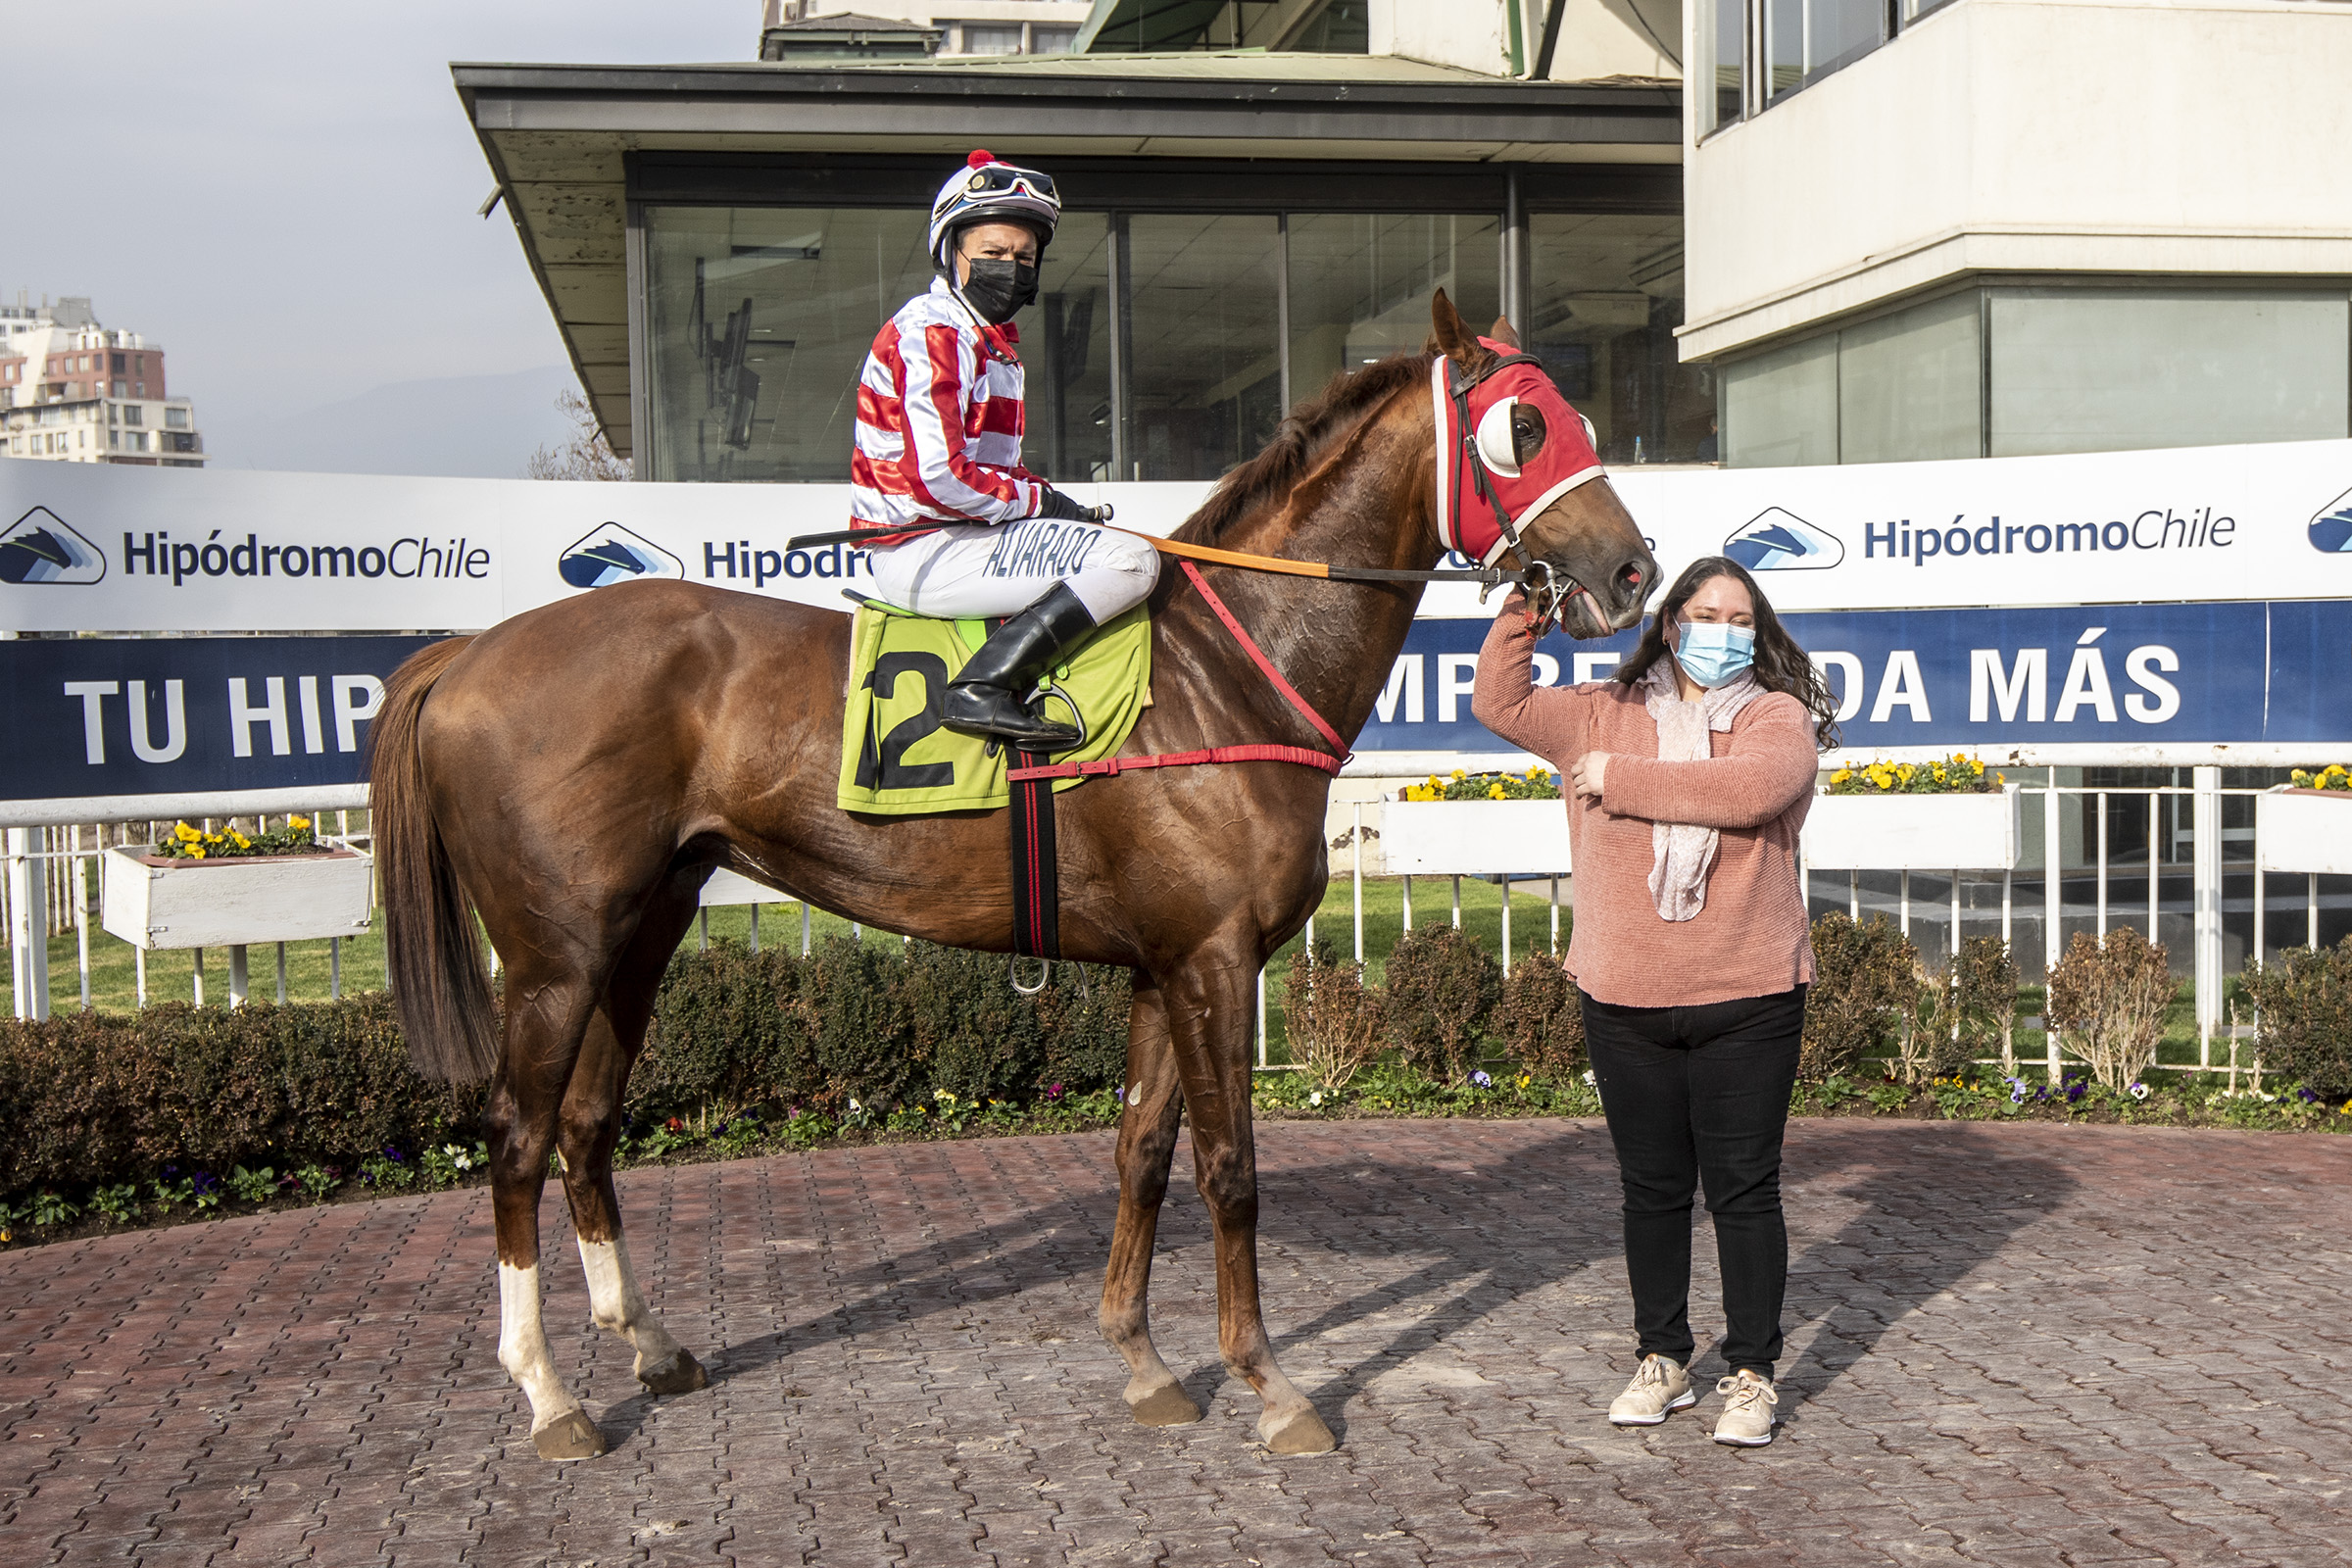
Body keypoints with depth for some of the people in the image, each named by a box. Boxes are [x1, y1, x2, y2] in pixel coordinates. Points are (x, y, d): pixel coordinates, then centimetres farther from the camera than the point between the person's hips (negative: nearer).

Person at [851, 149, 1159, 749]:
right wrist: (1037, 500, -10)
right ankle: (985, 688, -24)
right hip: (923, 552, -11)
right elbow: (937, 477, -22)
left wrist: (1057, 506, 7)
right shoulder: (933, 333, -12)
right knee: (1133, 561, -19)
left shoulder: (993, 340, 20)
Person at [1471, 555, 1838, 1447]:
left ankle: (1752, 1374, 15)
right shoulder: (1605, 713, 9)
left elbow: (1751, 789, -21)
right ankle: (1663, 1360, 26)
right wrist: (1523, 611, -10)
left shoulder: (1777, 717, -1)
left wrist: (1621, 778, -16)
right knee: (1651, 1188, 13)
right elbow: (1500, 704, 1)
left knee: (1743, 1190, 3)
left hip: (1748, 1004, -3)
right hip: (1624, 1005, 3)